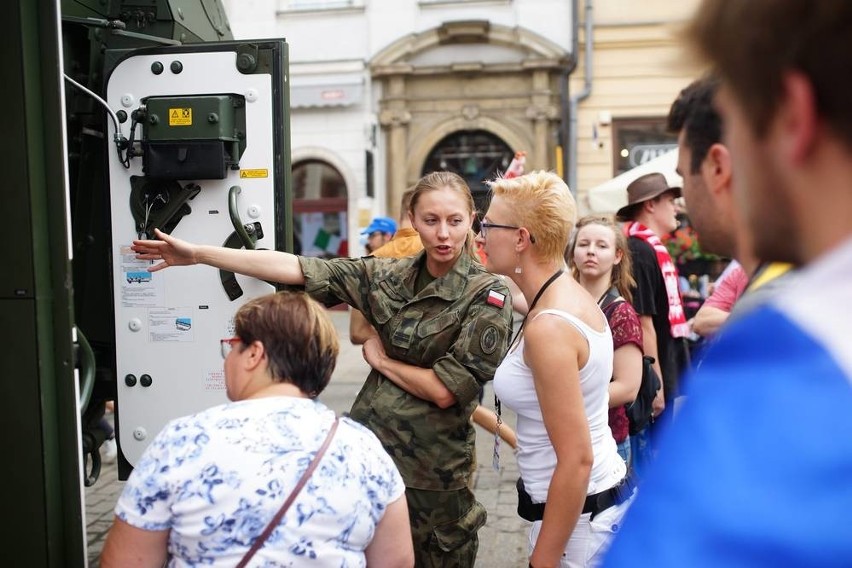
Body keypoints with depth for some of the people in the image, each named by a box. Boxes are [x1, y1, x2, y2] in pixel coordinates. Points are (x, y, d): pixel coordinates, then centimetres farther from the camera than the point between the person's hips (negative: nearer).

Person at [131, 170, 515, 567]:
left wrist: (380, 360, -3)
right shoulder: (389, 276, 0)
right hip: (368, 448, 4)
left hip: (432, 470, -4)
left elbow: (444, 390, -16)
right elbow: (299, 268, -3)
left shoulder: (488, 296, -12)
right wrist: (197, 254, -5)